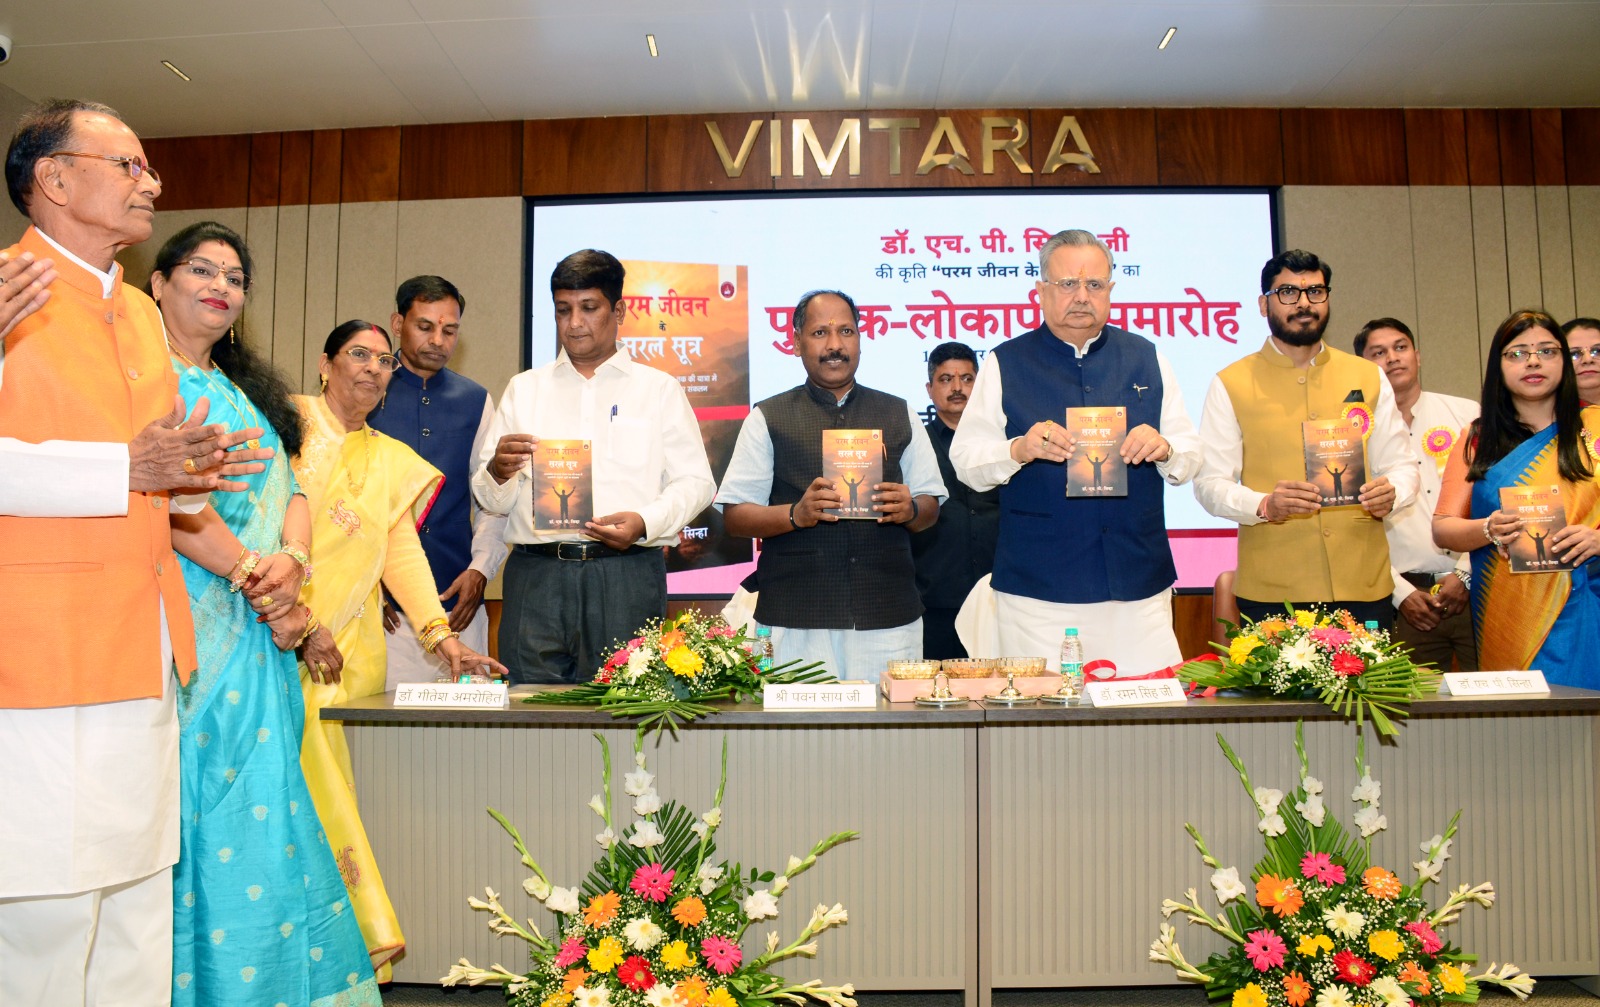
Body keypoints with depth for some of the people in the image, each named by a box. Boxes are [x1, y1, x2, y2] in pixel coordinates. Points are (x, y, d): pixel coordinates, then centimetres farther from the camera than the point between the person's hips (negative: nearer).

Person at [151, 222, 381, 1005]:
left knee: (256, 811, 6)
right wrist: (254, 572, -15)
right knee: (196, 814, -3)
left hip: (260, 635, 6)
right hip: (188, 625, -6)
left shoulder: (245, 390, 21)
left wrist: (291, 561, -7)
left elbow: (292, 494, 14)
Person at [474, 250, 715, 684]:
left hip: (626, 577, -1)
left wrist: (646, 522, -14)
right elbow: (491, 501, 12)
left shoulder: (659, 389, 13)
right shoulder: (524, 389, 18)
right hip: (536, 576, 2)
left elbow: (695, 482, 4)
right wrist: (498, 470, -11)